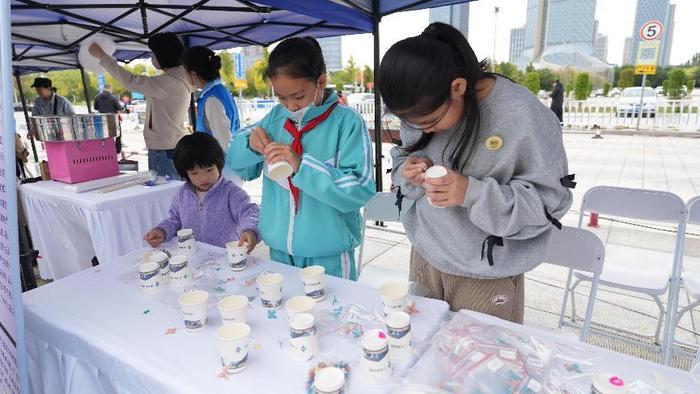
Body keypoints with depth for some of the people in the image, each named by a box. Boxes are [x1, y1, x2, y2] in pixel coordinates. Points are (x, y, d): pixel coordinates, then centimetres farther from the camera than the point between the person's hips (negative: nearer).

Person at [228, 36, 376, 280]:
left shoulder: (347, 122, -13)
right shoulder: (275, 117, 1)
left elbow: (360, 191, -22)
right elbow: (237, 167, 10)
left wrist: (301, 165, -29)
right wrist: (249, 144, -12)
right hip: (279, 249, 5)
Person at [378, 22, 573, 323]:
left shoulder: (522, 116, -20)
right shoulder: (423, 107, -4)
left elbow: (550, 200, -15)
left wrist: (472, 193, -28)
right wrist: (408, 171, -15)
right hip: (425, 259, 5)